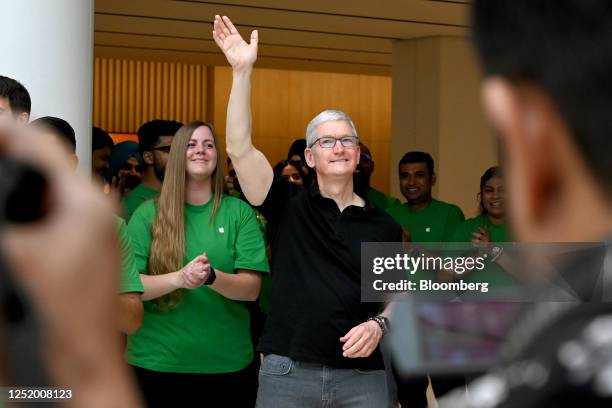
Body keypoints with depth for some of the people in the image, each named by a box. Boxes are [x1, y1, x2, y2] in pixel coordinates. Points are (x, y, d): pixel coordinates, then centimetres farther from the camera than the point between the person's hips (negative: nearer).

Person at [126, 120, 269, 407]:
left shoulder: (239, 212, 3)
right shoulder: (148, 213, 1)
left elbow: (251, 289, -4)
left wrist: (211, 277, -24)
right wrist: (179, 278, -23)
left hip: (227, 363, 1)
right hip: (156, 363, -1)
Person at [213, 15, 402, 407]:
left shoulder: (384, 226, 10)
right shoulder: (289, 205, 5)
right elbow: (240, 148, -7)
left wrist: (379, 324, -6)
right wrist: (243, 71, -13)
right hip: (287, 373, -1)